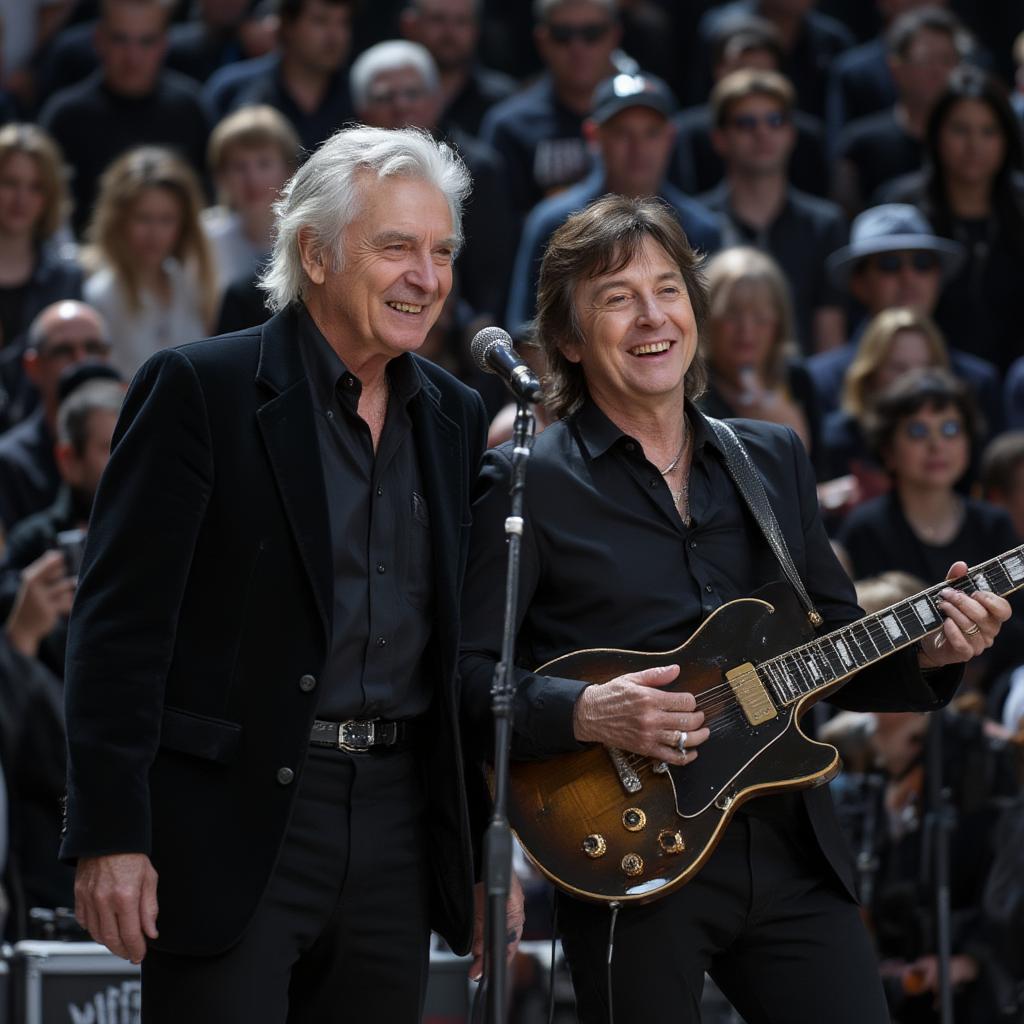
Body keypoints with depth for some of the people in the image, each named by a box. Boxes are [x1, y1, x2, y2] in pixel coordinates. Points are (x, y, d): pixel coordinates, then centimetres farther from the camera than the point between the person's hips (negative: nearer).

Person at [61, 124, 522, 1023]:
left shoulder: (456, 420, 13)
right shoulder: (198, 390, -5)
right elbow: (120, 620, -9)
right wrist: (109, 837, -15)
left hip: (397, 818, 6)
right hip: (235, 823, -5)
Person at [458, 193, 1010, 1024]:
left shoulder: (775, 459, 14)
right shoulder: (528, 485, -3)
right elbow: (468, 674, -9)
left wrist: (924, 654, -1)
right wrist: (585, 714, -23)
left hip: (793, 854, 5)